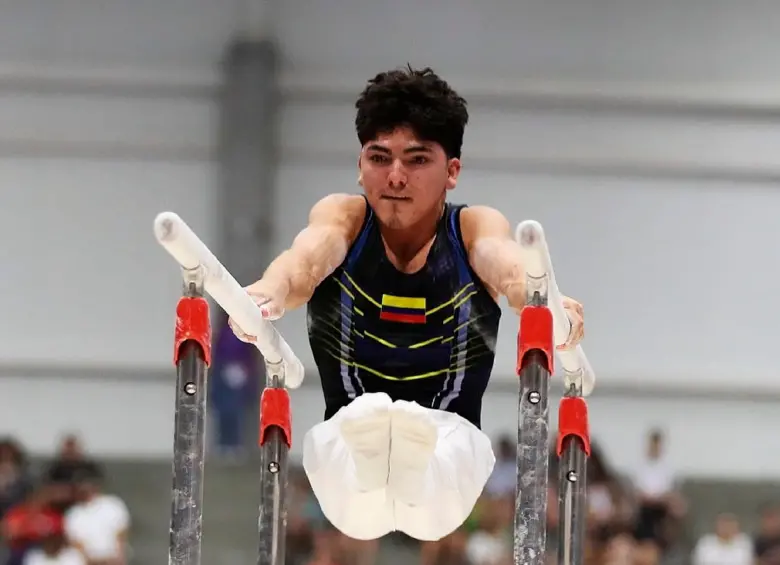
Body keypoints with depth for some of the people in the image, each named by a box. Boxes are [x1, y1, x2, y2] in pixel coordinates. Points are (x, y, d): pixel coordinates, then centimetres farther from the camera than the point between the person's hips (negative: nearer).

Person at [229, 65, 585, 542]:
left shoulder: (474, 228, -3)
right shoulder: (344, 217, -2)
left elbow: (507, 263, -29)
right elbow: (309, 255, -27)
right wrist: (272, 291, -54)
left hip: (450, 436, -1)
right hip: (348, 430, 1)